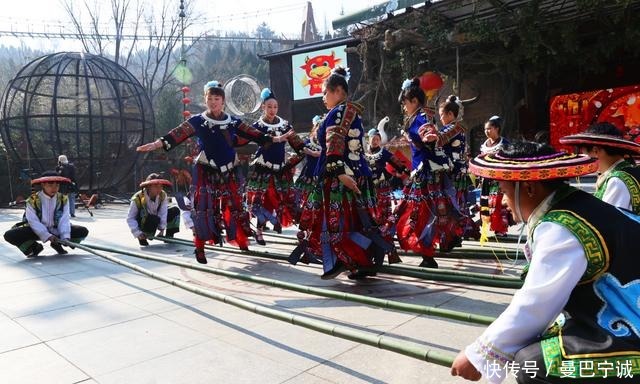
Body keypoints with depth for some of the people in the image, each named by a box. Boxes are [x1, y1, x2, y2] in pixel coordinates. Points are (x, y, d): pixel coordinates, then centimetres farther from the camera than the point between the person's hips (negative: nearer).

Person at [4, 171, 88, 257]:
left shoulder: (63, 199, -9)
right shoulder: (32, 200, -16)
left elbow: (64, 220, -16)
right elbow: (34, 222, -19)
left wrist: (65, 237, -31)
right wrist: (48, 236, -31)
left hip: (56, 230, 2)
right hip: (37, 230, -2)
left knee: (83, 231, -16)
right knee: (9, 235, -25)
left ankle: (58, 244, 9)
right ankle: (35, 247, 4)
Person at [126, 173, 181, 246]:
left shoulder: (163, 195, -14)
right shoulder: (137, 199, -26)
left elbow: (163, 213, -17)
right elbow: (130, 219, -21)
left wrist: (162, 228, -25)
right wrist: (137, 233, -29)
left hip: (156, 220, 6)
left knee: (175, 210, -6)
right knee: (154, 219, -38)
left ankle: (169, 236, 2)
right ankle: (142, 238, -10)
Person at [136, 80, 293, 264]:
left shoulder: (232, 121, 6)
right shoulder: (197, 121, -2)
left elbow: (253, 135, 5)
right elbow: (177, 135, -11)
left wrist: (276, 139, 1)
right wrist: (157, 144, -25)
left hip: (227, 172, 3)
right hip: (205, 172, -3)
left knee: (234, 205, 7)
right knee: (204, 207, -7)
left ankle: (243, 240, 21)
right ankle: (199, 247, 2)